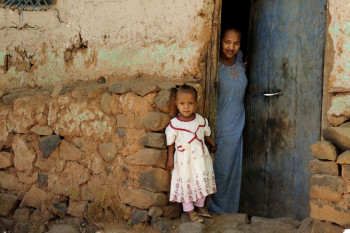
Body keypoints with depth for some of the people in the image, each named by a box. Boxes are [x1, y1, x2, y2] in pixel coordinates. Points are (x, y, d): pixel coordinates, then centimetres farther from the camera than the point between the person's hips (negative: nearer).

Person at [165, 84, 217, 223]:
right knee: (186, 183, 5)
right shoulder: (174, 124, -15)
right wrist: (170, 159, -5)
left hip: (201, 157, 4)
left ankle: (200, 206, 36)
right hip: (184, 159, -4)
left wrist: (213, 144, 23)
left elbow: (206, 134, 13)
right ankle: (190, 211, 21)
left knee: (202, 181, 15)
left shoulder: (200, 120, -5)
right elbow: (171, 143, -6)